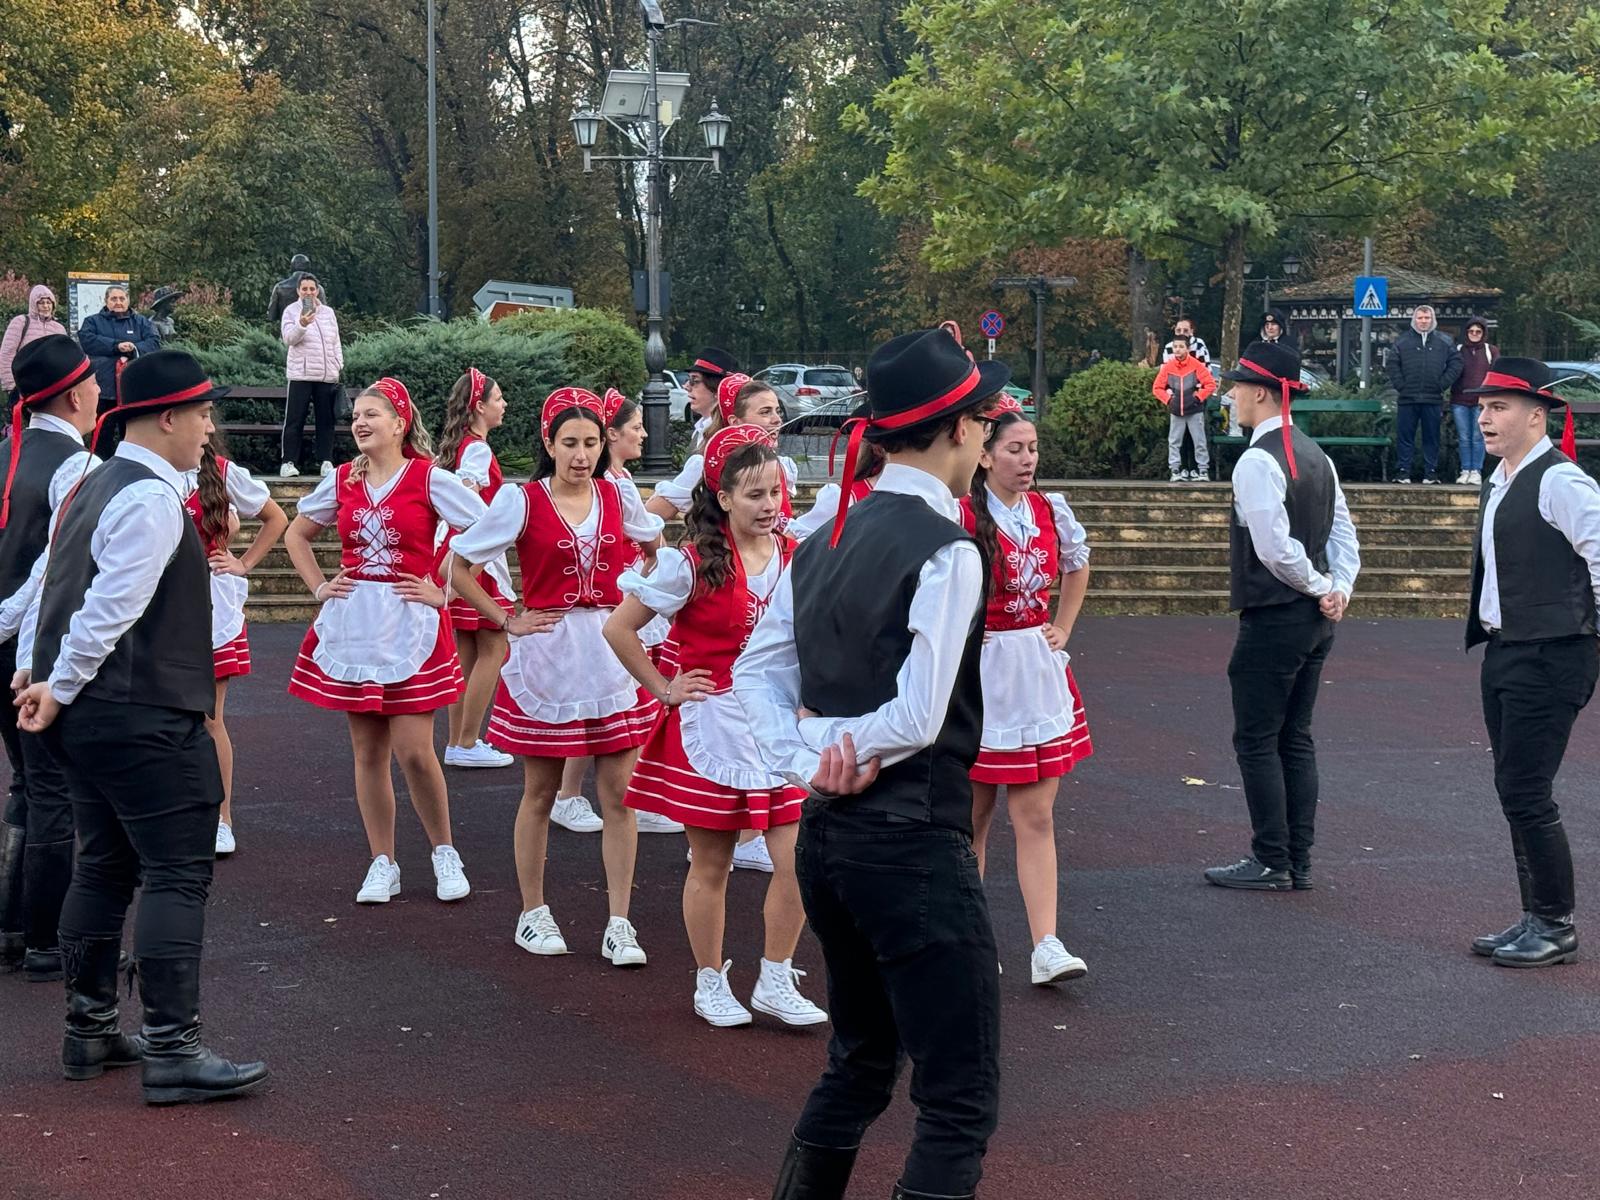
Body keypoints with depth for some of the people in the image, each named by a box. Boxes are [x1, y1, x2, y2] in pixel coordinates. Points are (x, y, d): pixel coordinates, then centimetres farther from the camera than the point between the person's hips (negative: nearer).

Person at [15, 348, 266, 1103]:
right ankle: (173, 1053, -7)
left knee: (103, 867, 16)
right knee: (176, 874, -7)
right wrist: (60, 688, -11)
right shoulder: (152, 500, -17)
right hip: (145, 720, -10)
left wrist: (56, 684, 12)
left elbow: (72, 593, 15)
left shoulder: (95, 487, 15)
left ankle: (88, 1033, 23)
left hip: (93, 717, 10)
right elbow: (110, 608, -21)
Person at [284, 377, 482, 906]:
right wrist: (318, 587, 10)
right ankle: (382, 863, 16)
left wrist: (444, 591, -9)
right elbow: (296, 534, 22)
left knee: (414, 750, -7)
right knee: (367, 751, 7)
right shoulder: (342, 481, 8)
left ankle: (445, 853, 13)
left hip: (410, 625, -4)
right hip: (351, 626, 4)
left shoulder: (429, 478, -6)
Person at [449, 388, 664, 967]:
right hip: (547, 660, -2)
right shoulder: (522, 501, -6)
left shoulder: (620, 495, 3)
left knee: (619, 794, 0)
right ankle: (533, 914, 22)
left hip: (613, 657, 2)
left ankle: (619, 925, 6)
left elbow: (657, 546, 22)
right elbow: (459, 567, -2)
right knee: (540, 793, 9)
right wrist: (507, 621, -4)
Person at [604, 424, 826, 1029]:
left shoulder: (797, 559, 1)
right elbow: (619, 627, -7)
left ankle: (775, 981, 15)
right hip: (711, 727, -3)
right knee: (711, 865, 8)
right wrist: (664, 687, -5)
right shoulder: (693, 564, -11)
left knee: (797, 862, -2)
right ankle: (711, 984, 23)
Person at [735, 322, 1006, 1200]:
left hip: (827, 835, 9)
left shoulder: (826, 542, 9)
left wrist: (806, 761, -6)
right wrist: (844, 745, -5)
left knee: (860, 1061, 24)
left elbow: (756, 673, 7)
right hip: (913, 846, -9)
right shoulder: (947, 550, -16)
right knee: (960, 1097, -2)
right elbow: (919, 718, -21)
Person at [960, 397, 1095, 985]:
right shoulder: (960, 516, -12)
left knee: (1036, 818, 1)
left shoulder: (1050, 511, 5)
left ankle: (1046, 947, -2)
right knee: (972, 816, 7)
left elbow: (1077, 570, 23)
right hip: (978, 676, -4)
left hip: (1037, 673, 4)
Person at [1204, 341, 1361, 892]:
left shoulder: (1258, 461, -17)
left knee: (1257, 742, 0)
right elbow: (1344, 533, 12)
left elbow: (1275, 548, -23)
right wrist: (1337, 589, 1)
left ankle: (1270, 863, 2)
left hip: (1273, 619, -9)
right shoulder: (1315, 455, 12)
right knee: (1295, 739, 13)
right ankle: (1299, 863, 17)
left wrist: (1320, 586, -10)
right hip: (1316, 619, 9)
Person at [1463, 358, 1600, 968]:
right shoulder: (1500, 481, 14)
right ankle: (1536, 919, 23)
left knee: (1526, 793, -7)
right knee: (1517, 792, 14)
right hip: (1504, 654, 10)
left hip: (1549, 659, -10)